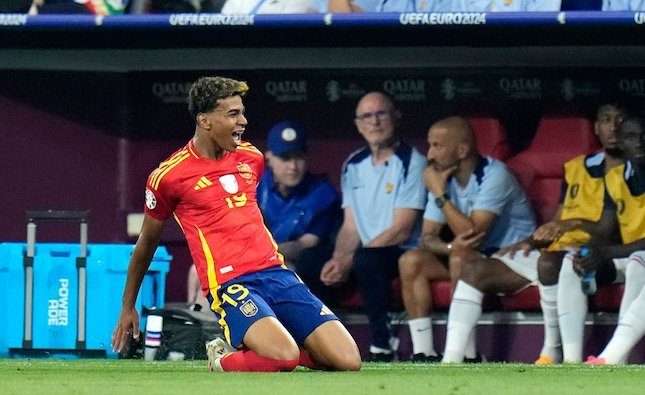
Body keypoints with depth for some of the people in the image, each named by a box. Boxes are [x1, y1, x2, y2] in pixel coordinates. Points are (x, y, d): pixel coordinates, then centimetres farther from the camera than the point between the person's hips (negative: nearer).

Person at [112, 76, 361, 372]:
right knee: (285, 356, -33)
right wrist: (127, 307, 20)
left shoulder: (251, 157, 13)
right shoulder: (169, 176, -2)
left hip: (277, 273, 6)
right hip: (230, 283, -6)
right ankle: (224, 360, -1)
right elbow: (147, 242, 12)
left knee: (348, 361, -11)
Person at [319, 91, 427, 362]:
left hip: (404, 254, -7)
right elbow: (350, 227, 11)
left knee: (367, 260, -36)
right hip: (367, 253, 7)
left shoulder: (411, 163, -8)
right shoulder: (354, 166, 13)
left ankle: (382, 347, -28)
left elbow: (402, 230, -15)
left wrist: (349, 260, -21)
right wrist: (338, 259, -13)